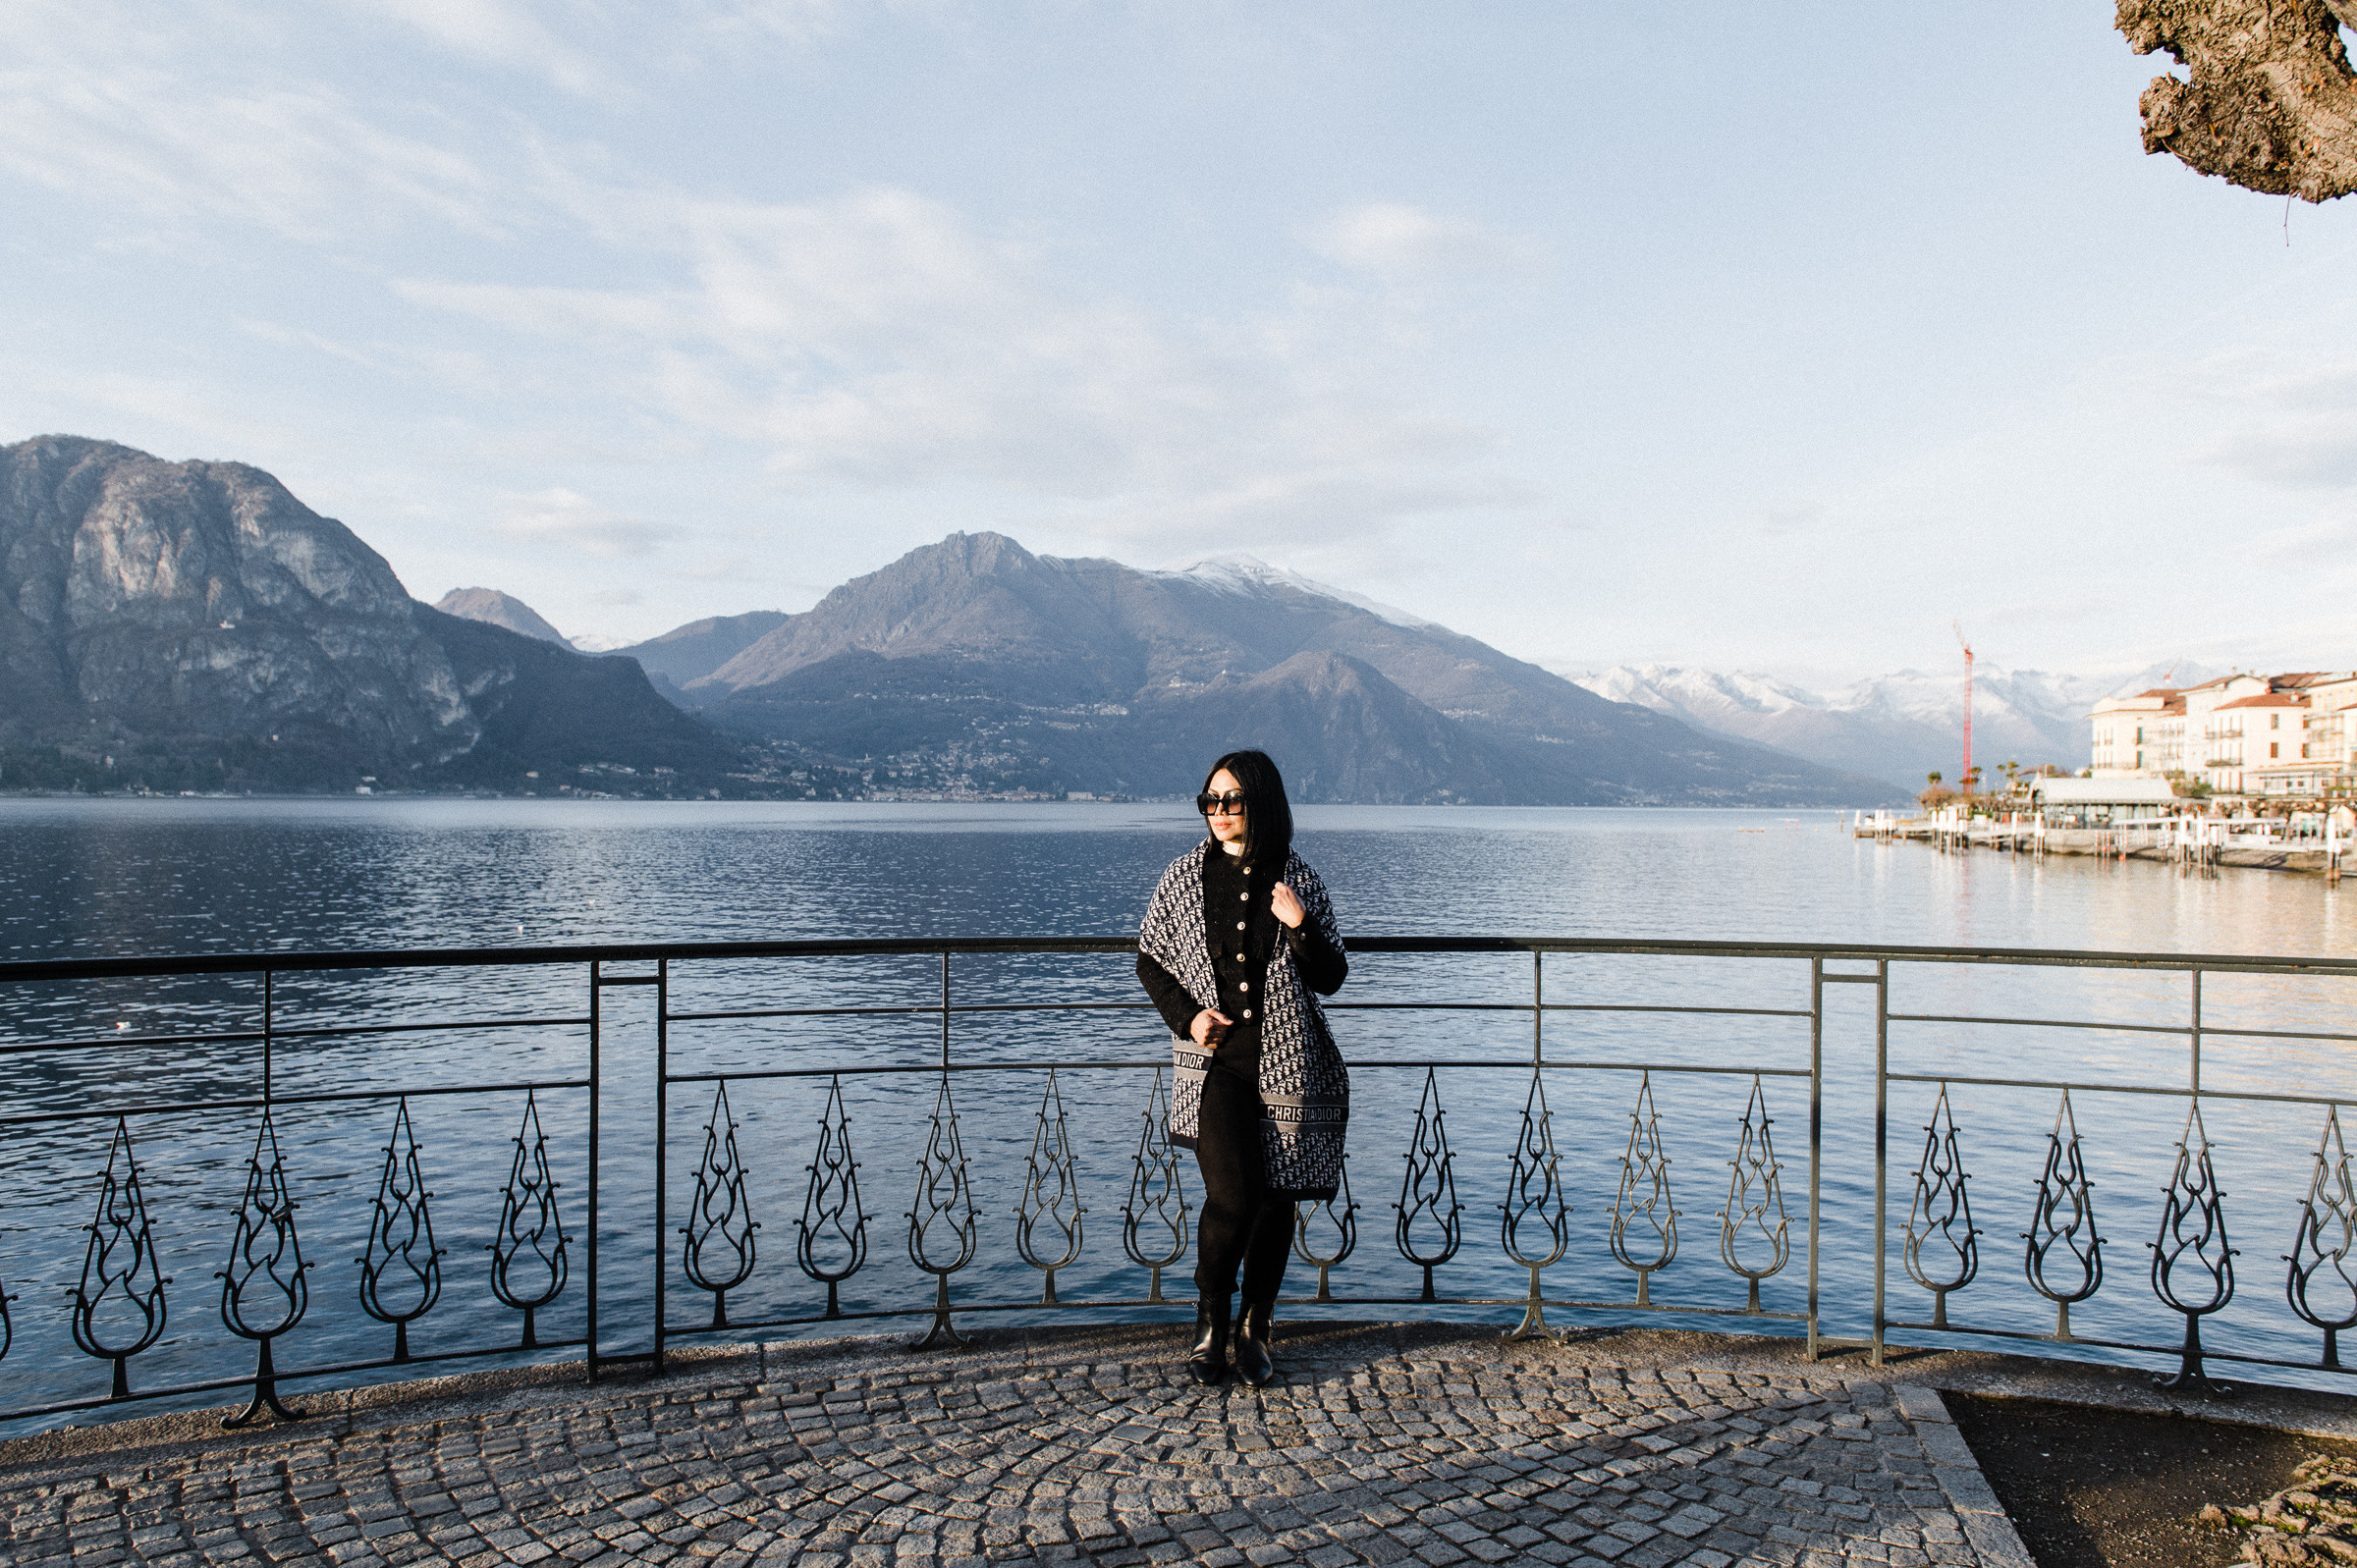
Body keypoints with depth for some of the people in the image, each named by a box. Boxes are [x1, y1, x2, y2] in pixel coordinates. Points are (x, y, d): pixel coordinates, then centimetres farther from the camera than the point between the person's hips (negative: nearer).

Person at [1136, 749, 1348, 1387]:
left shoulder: (1300, 882, 1)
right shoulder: (1185, 877, 1)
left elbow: (1330, 980, 3)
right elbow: (1150, 960, 10)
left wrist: (1301, 927, -15)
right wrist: (1186, 1016, -5)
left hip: (1287, 1065, 1)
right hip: (1215, 1063, -1)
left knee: (1276, 1201, 6)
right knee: (1231, 1197, -11)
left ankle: (1256, 1331, 24)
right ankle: (1210, 1327, 11)